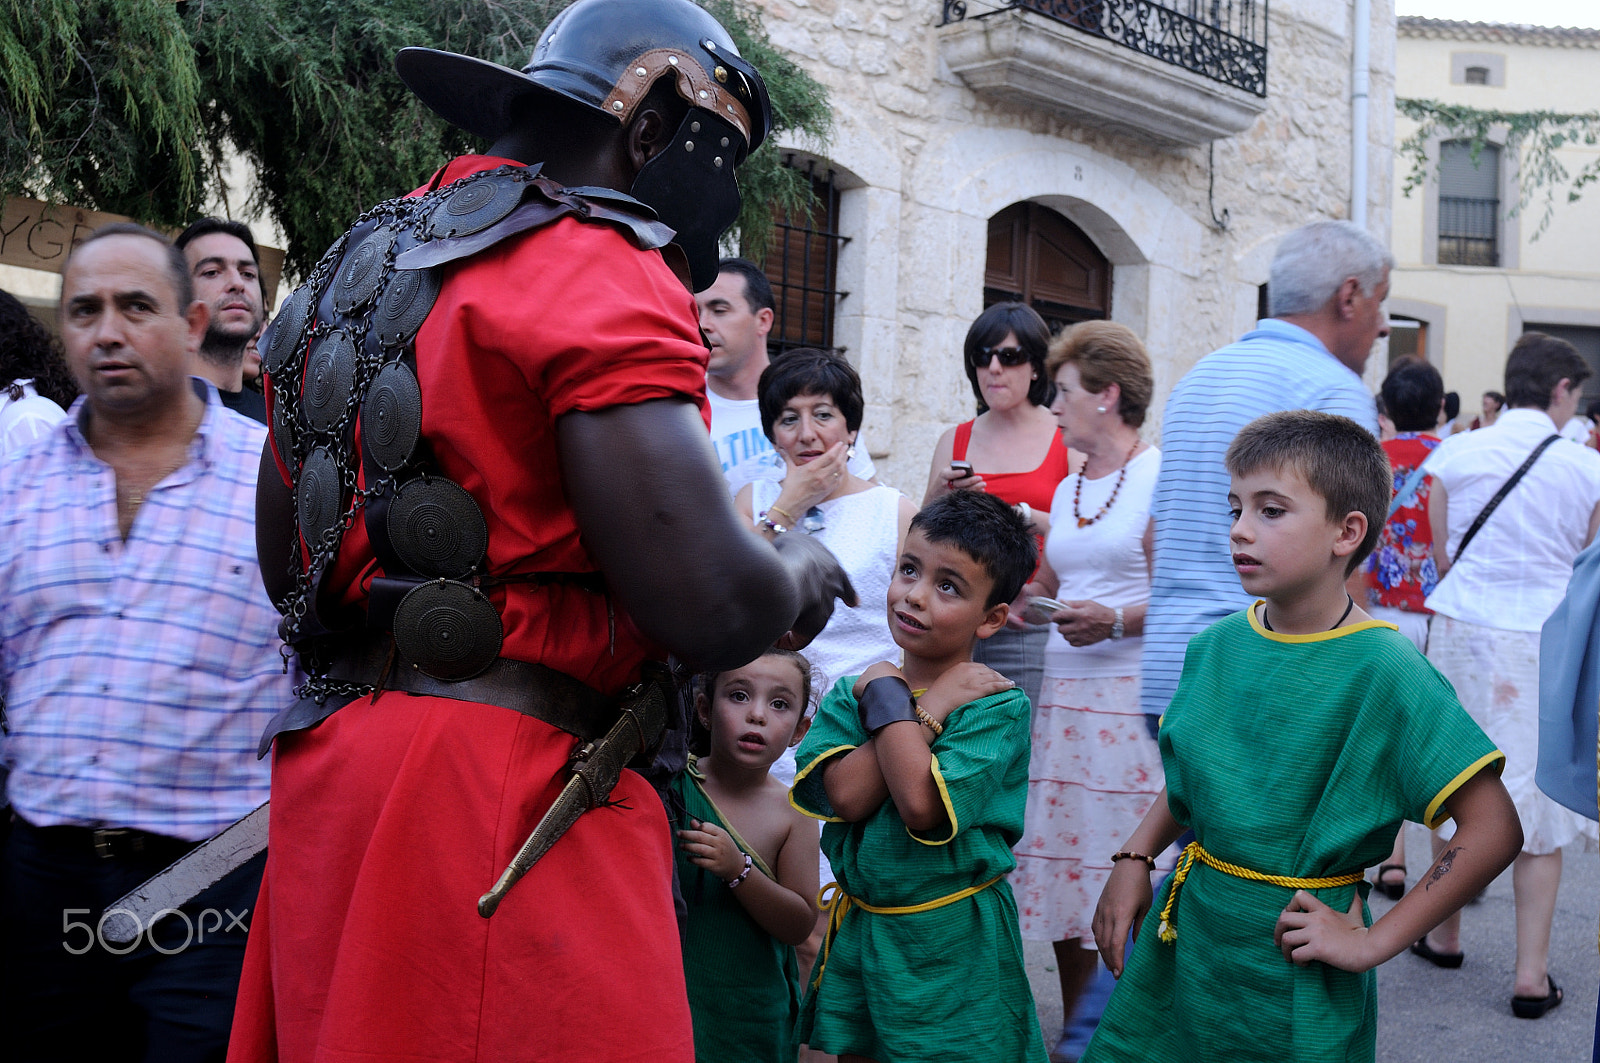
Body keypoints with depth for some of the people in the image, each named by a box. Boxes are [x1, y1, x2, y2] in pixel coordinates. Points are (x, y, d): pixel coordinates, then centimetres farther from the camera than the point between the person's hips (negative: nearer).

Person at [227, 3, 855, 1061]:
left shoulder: (360, 269, 17)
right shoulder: (602, 273, -11)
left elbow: (286, 562, 25)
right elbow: (713, 609, -19)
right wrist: (802, 573, 3)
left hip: (329, 771, 9)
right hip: (500, 797, -9)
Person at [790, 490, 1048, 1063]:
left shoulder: (998, 705, -12)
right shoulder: (851, 692, 2)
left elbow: (921, 805, -26)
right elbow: (845, 795, -16)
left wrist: (889, 695, -18)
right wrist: (933, 708, -16)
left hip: (952, 945, -4)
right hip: (858, 931, 4)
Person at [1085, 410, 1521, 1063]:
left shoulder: (1384, 672, -18)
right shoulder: (1218, 646, 0)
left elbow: (1494, 830, -20)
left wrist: (1373, 941, -17)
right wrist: (1134, 861, 2)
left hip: (1294, 966, -5)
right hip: (1183, 933, 5)